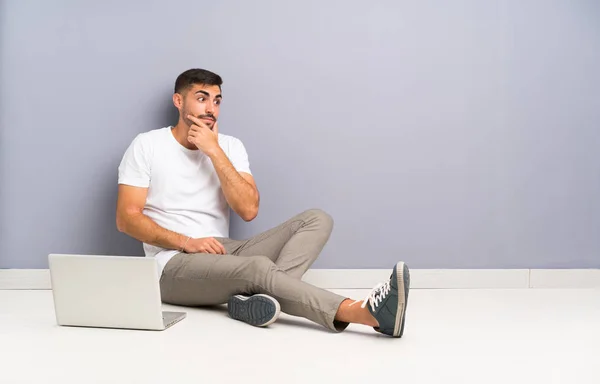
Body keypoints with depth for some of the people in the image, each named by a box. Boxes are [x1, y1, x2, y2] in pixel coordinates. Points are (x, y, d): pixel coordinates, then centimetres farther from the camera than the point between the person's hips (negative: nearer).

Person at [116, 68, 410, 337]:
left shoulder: (230, 146, 10)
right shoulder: (147, 145, 1)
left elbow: (248, 210, -5)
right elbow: (127, 218, -5)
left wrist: (214, 151, -10)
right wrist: (186, 242, -17)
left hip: (222, 254, 6)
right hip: (175, 265, -5)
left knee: (317, 219, -12)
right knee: (260, 266, -35)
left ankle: (259, 298, -37)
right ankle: (365, 312, -48)